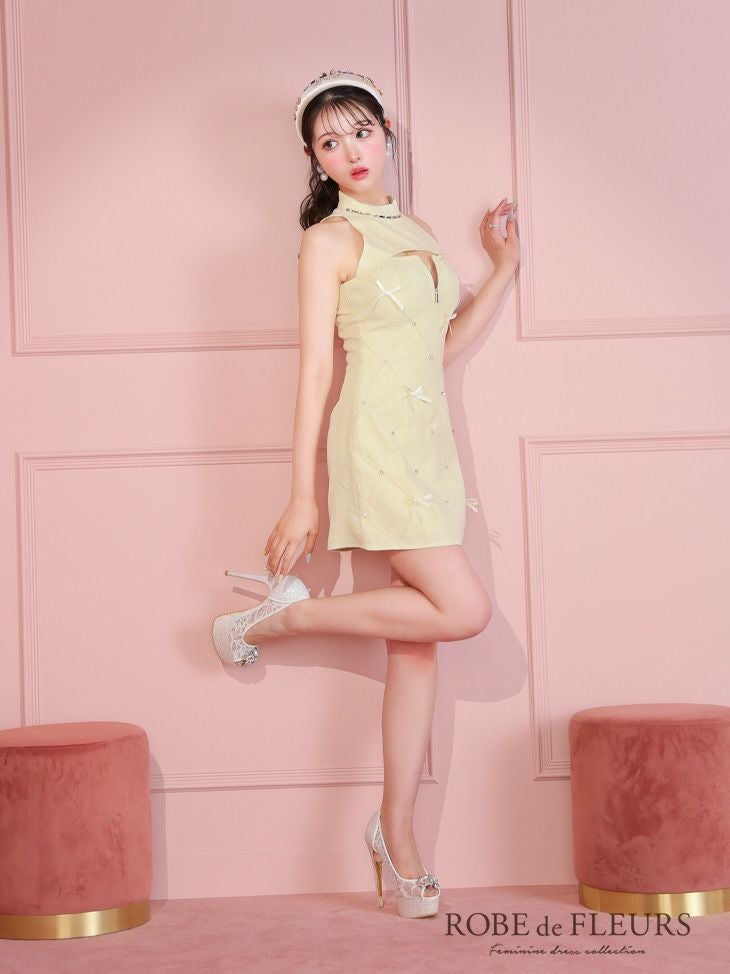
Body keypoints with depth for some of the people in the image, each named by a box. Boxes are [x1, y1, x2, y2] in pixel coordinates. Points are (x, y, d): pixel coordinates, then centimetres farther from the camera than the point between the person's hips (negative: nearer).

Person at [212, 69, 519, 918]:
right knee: (464, 609, -16)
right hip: (377, 442, -7)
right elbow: (314, 369, -8)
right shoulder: (330, 239, -4)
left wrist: (502, 271, 20)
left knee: (418, 642, 4)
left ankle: (396, 832, 11)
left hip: (428, 444, 7)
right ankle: (279, 617, -1)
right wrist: (302, 499, -10)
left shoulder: (417, 234, 17)